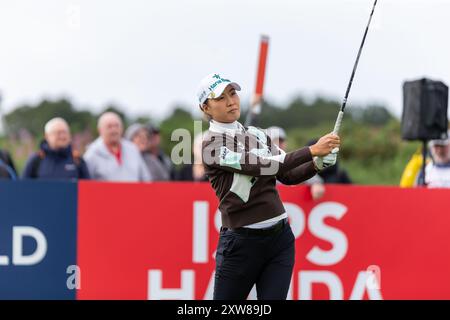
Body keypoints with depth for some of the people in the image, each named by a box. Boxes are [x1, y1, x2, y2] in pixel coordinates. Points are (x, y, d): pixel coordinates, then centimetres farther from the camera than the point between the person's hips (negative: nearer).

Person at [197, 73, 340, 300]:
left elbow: (288, 175, 6)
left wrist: (318, 163, -13)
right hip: (242, 242, -5)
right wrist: (312, 151, -22)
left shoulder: (257, 134, 12)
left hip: (280, 237, 5)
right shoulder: (212, 144, -10)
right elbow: (264, 165, -20)